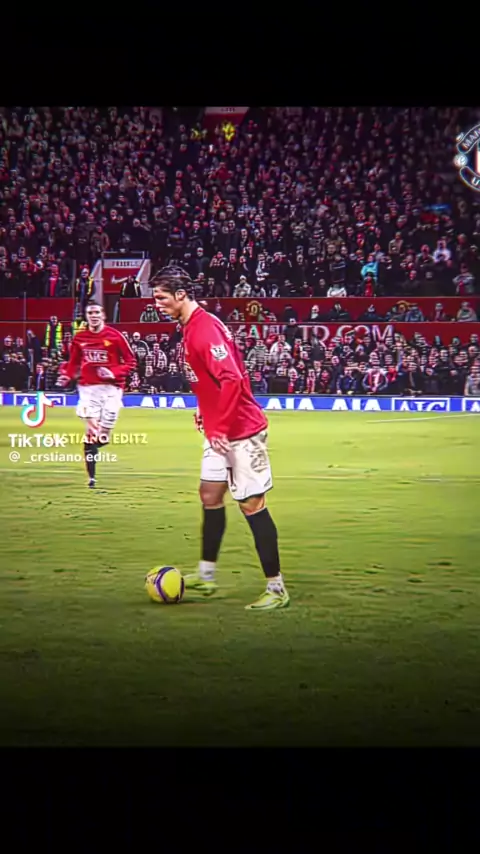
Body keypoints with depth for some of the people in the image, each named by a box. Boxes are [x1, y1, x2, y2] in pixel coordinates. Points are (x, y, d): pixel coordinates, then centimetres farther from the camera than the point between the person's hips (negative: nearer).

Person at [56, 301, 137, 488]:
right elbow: (74, 362, 17)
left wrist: (114, 373, -16)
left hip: (111, 388, -1)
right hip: (88, 388, 1)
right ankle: (91, 477, -2)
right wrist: (66, 375, -3)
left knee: (103, 437, 1)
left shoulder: (115, 336, -5)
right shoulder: (79, 338, 4)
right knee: (91, 433, -8)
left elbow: (130, 362, -1)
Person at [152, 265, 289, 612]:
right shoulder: (191, 327, 11)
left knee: (252, 504, -6)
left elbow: (233, 380, -28)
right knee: (210, 495, 14)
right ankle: (206, 576, 25)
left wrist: (221, 428, -25)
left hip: (241, 431, -10)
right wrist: (208, 412, 16)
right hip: (219, 430, 10)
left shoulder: (205, 329, -21)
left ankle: (276, 589, 0)